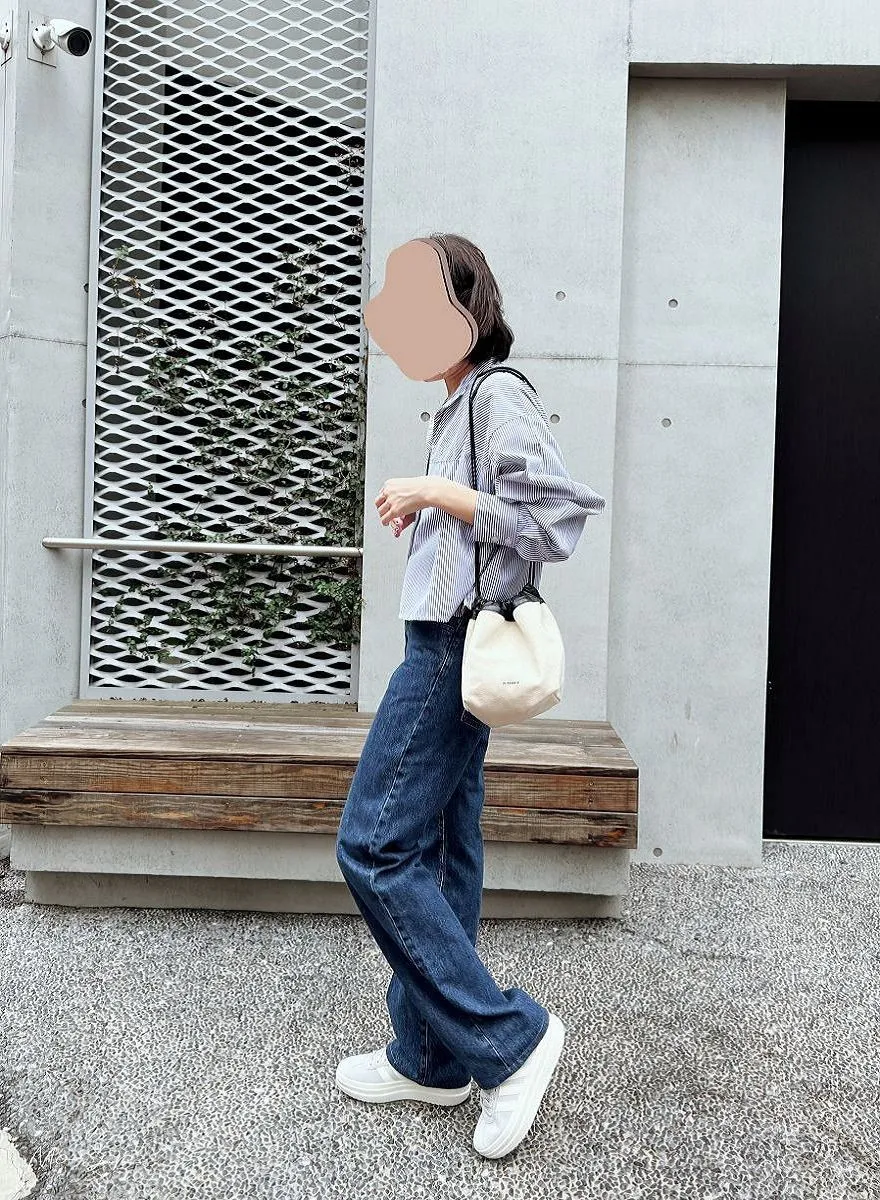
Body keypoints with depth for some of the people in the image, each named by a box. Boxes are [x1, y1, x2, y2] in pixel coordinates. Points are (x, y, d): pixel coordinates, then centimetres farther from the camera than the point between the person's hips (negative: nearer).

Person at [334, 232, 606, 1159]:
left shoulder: (499, 396, -9)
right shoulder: (461, 405, 18)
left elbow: (556, 513, -19)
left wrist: (435, 492, -17)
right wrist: (427, 510, 11)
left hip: (458, 647, -10)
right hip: (447, 640, 10)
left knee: (374, 845, -7)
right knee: (438, 855, 12)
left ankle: (508, 1036, 3)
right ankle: (432, 1059, 24)